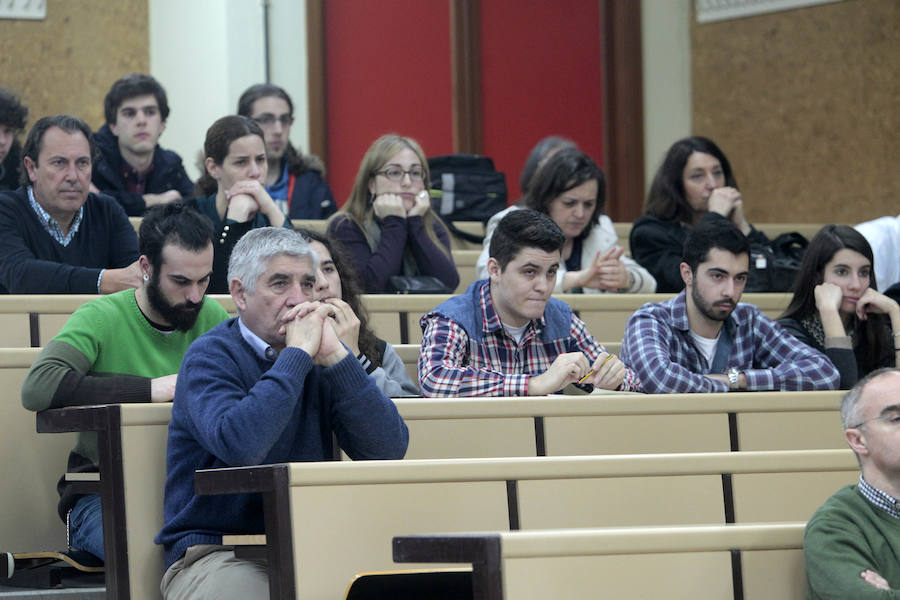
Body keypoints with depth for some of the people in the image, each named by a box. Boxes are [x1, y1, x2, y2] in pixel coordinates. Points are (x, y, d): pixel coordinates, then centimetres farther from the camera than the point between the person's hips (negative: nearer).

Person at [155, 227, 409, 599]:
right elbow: (237, 445, -26)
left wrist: (335, 355, -10)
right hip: (215, 552, -5)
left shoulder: (320, 363, 11)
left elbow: (390, 450, -2)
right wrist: (297, 354, -17)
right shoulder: (210, 357, -5)